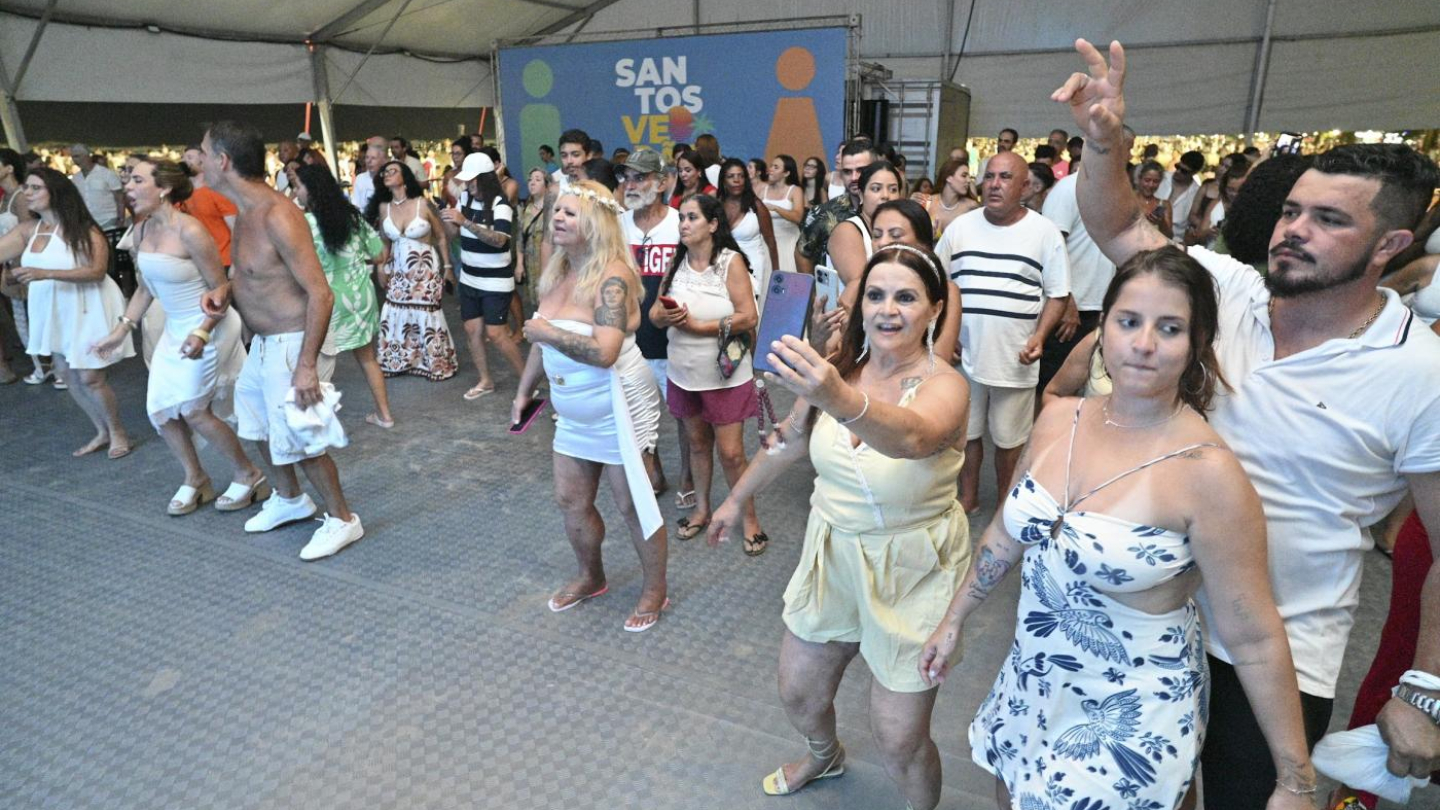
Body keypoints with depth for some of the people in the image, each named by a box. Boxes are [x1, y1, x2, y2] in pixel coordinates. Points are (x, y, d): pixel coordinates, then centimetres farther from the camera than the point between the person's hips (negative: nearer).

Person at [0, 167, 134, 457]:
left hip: (87, 310, -7)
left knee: (89, 378, -4)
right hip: (55, 312, 7)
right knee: (65, 374, 13)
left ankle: (118, 433, 16)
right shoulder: (28, 230, 5)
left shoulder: (83, 230, -14)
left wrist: (46, 274, -30)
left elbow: (97, 271, -23)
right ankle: (102, 432, 27)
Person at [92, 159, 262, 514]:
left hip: (209, 327, -8)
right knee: (160, 408, 9)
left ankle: (249, 474, 17)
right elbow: (145, 287, 14)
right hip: (174, 328, 8)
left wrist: (202, 333, -29)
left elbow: (221, 290, -18)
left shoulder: (190, 231, -21)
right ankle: (195, 479, 27)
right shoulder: (142, 230, 3)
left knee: (193, 409, -1)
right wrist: (121, 330, 10)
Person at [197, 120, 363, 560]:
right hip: (264, 342, 10)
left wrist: (306, 365, -27)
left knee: (300, 438, -1)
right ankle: (289, 499, 44)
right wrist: (224, 289, -1)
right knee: (259, 422, 24)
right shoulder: (245, 213, 6)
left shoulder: (277, 215, -24)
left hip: (292, 343, -10)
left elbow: (321, 293, -26)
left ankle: (341, 520, 17)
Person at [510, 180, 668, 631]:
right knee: (570, 500, 16)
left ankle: (655, 591, 26)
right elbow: (543, 340, 15)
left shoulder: (611, 276, -21)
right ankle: (591, 577, 40)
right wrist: (524, 391, 17)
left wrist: (545, 331, -23)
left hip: (618, 409, -8)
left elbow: (605, 352, -32)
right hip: (572, 413, 8)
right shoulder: (557, 271, 4)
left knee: (632, 504, 5)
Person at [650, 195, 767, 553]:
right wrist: (665, 317, -20)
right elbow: (654, 314, 4)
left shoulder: (731, 261, -12)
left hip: (725, 374, -5)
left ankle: (750, 517, 20)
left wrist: (699, 326, -21)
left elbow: (749, 317, -19)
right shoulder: (676, 263, 2)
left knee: (730, 452, 0)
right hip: (684, 373, 5)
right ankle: (702, 508, 37)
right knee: (698, 443, 19)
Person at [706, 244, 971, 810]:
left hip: (913, 573, -5)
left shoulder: (943, 386, -21)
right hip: (832, 553, 5)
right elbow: (790, 440, 9)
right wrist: (737, 498, 19)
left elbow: (912, 436, -45)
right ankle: (824, 756, 56)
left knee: (898, 741, 2)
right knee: (798, 694, 20)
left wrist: (840, 401, -65)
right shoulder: (839, 370, -6)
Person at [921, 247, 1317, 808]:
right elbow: (1009, 532, 6)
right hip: (1031, 689, 5)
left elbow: (1255, 639, -16)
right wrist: (955, 620, 13)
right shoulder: (1058, 419, -7)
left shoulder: (1207, 472, -22)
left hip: (1132, 724, -5)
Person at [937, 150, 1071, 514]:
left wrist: (1039, 336, -14)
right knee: (966, 430, 14)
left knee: (1010, 437, 11)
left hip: (1015, 359, -2)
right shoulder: (960, 226, 3)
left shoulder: (1045, 232, -3)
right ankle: (968, 497, 32)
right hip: (965, 354, 2)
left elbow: (1057, 294, 1)